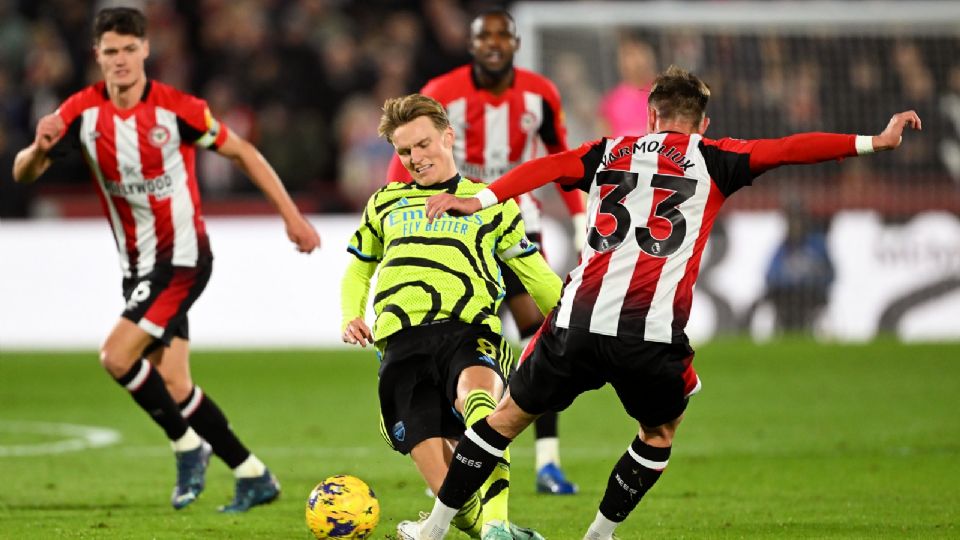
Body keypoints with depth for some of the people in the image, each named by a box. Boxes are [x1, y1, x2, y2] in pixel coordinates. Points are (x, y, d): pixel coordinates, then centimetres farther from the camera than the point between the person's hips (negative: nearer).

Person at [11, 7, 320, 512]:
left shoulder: (177, 109, -15)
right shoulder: (83, 111, -6)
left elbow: (241, 152, -4)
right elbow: (23, 174, -7)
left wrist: (292, 216, -5)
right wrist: (39, 148, -31)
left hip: (182, 258, -5)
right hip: (136, 264, 5)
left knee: (117, 357, -19)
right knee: (173, 386, 4)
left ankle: (188, 445, 0)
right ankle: (253, 476, 16)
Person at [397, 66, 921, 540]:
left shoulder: (611, 152, 19)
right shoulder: (710, 158, 13)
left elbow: (547, 166, 4)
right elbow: (789, 149, 6)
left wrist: (482, 199, -6)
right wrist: (873, 142, 8)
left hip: (578, 320, 2)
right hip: (652, 334, -2)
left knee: (510, 414, 18)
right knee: (660, 433, 25)